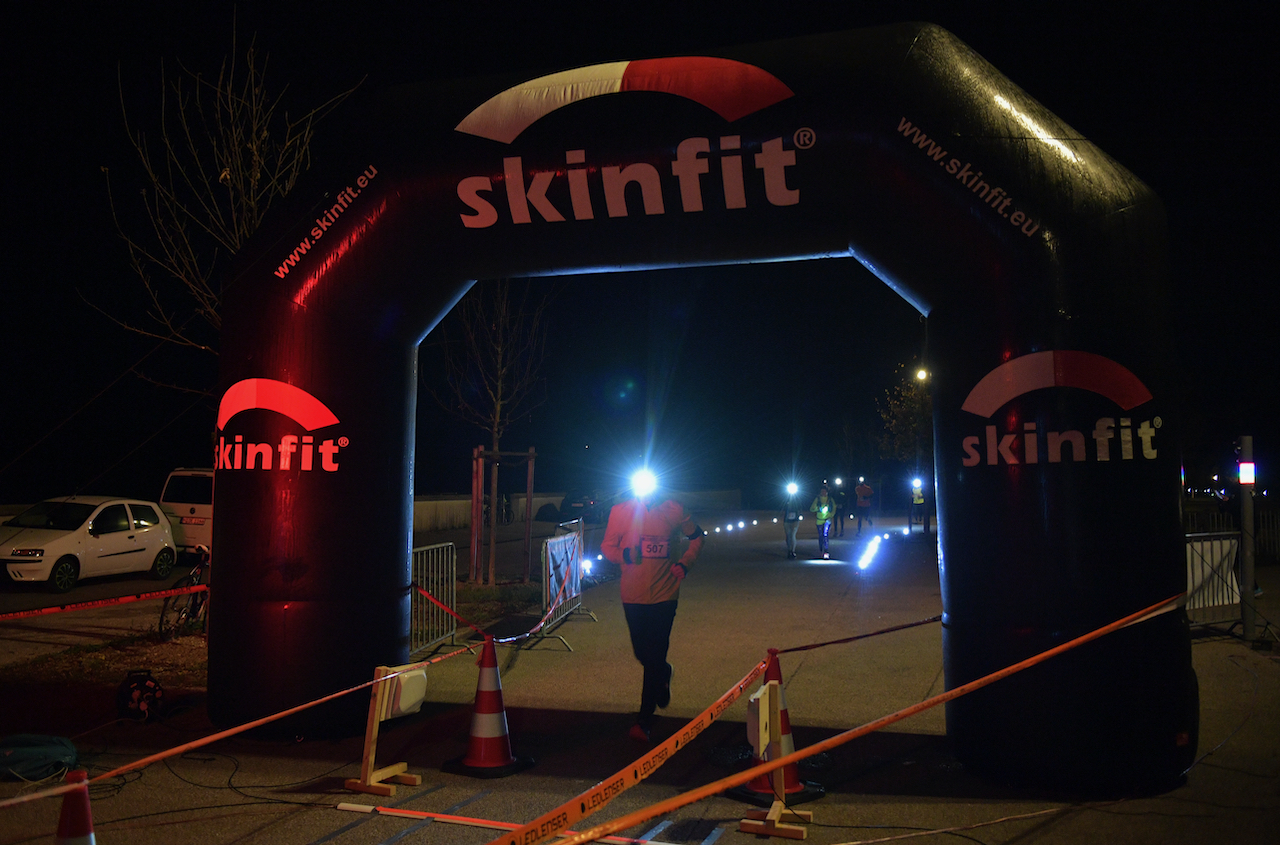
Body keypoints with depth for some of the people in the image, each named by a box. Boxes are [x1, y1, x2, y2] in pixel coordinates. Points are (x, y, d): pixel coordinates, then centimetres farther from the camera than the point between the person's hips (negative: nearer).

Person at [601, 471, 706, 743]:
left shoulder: (673, 510, -5)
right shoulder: (619, 511, -4)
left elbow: (696, 536, 11)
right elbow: (607, 546, 5)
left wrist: (684, 563, -4)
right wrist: (624, 554, -16)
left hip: (664, 594, -2)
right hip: (633, 596, 2)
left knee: (654, 656, -3)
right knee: (642, 653, 13)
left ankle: (644, 720, 8)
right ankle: (663, 674, 49)